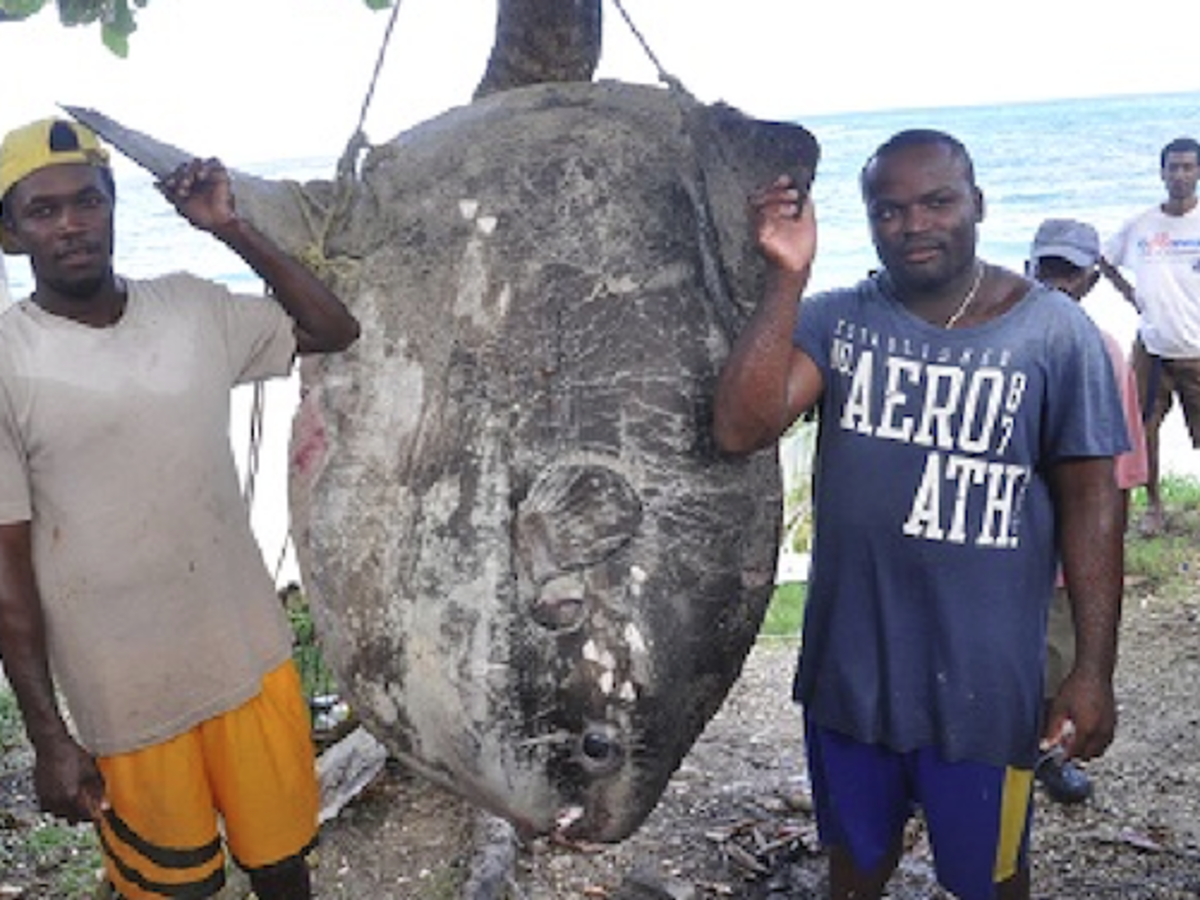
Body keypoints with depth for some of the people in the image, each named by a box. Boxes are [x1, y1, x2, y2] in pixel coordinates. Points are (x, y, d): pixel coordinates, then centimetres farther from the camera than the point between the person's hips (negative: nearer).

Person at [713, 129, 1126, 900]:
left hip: (982, 680, -2)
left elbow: (1090, 499, -6)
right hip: (849, 663, 2)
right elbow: (740, 429, -19)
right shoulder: (835, 319, -5)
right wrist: (787, 279, -24)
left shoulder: (1054, 332, -9)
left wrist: (1095, 668, -8)